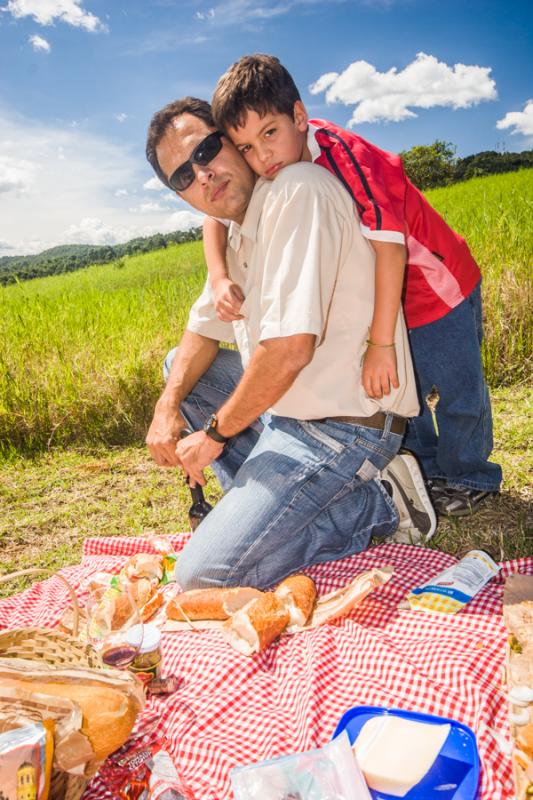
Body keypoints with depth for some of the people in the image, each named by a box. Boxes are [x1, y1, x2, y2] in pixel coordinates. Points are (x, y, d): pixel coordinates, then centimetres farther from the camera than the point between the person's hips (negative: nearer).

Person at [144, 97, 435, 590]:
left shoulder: (298, 189, -19)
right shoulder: (241, 232, 11)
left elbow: (290, 348, -27)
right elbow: (205, 328, 17)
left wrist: (214, 434, -13)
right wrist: (168, 405, -1)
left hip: (341, 426, -10)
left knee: (202, 578, -10)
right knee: (181, 366, 18)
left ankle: (372, 506, -2)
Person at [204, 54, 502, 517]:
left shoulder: (344, 156, -33)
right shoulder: (273, 174, -12)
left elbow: (389, 244, -40)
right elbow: (217, 214, -6)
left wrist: (380, 342, -41)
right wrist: (219, 278, -25)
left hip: (438, 287, -7)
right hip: (378, 295, 7)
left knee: (453, 391, 6)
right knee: (397, 387, 19)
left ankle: (469, 478, 32)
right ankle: (425, 468, 42)